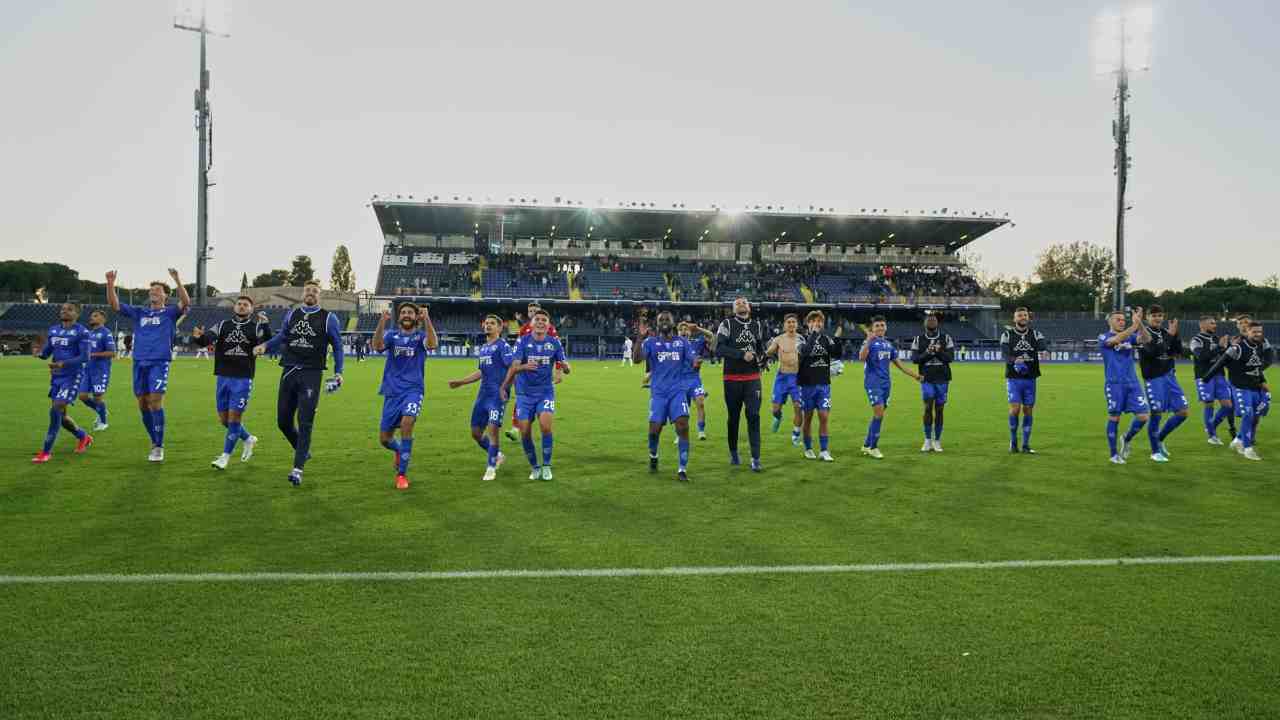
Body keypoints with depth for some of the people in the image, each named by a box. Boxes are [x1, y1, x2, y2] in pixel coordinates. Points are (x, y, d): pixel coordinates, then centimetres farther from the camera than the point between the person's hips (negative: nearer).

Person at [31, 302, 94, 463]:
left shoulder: (81, 332, -9)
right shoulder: (53, 330, 11)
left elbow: (84, 357, -15)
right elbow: (46, 353, 13)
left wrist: (63, 363, -28)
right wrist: (39, 353, -11)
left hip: (72, 376, -7)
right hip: (56, 377, 7)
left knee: (56, 409, -17)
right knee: (60, 414, 13)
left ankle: (46, 452, -10)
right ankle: (84, 437, 37)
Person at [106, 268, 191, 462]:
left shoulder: (170, 313, 6)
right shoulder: (138, 312, 17)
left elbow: (186, 303, -13)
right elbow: (114, 304, 12)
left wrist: (177, 281, -25)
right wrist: (110, 284, -3)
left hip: (160, 362, -4)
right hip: (139, 362, 5)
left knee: (155, 402, -11)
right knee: (143, 405, 7)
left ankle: (159, 447, -4)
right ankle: (155, 442, 22)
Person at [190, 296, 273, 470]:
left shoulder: (256, 327, 0)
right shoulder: (223, 325, 7)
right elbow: (206, 339, -7)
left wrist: (265, 324, -33)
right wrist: (198, 337, -30)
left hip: (243, 380, -4)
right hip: (222, 378, 4)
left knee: (234, 417, -3)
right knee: (224, 419, 10)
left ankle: (225, 456, 10)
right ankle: (249, 439, 34)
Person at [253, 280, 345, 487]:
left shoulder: (328, 318, 2)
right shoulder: (291, 315, 13)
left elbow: (337, 345, 6)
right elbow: (281, 336, 20)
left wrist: (338, 372, -2)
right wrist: (265, 346, 1)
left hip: (311, 374, -4)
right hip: (289, 372, 5)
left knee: (305, 422, -9)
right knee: (283, 421, 7)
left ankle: (298, 469, -8)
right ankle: (303, 451, 32)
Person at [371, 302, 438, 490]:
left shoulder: (421, 335, 4)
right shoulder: (391, 335, 9)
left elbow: (433, 344, -20)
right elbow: (377, 346, -13)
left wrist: (426, 319, -29)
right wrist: (382, 322, -25)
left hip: (413, 390, -3)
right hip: (392, 392, 3)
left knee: (407, 423, -29)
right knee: (384, 438, 5)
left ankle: (402, 474, -15)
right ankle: (400, 451, 44)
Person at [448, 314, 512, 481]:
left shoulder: (503, 346, -6)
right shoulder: (482, 348, 18)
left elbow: (513, 368, -14)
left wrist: (504, 387, -26)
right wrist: (459, 382, 27)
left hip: (497, 395, -8)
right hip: (483, 394, 8)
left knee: (493, 430, -9)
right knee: (476, 432, 9)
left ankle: (491, 468, 5)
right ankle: (497, 455, 30)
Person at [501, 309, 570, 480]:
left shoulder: (555, 343, -1)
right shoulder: (522, 341, -5)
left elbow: (565, 367, 0)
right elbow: (514, 367, -14)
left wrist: (565, 367, -24)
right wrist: (524, 367, -36)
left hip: (546, 391, 0)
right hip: (525, 393, 0)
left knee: (545, 426, -20)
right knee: (525, 433, -2)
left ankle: (546, 466, -1)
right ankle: (535, 468, 20)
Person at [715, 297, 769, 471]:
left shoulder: (757, 325, 11)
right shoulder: (726, 324, -4)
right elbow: (719, 350, -15)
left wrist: (761, 357, 6)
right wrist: (742, 354, -21)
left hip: (752, 378, 2)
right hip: (732, 379, -2)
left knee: (754, 416, -8)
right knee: (733, 417, 8)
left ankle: (755, 458, -7)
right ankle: (733, 453, 27)